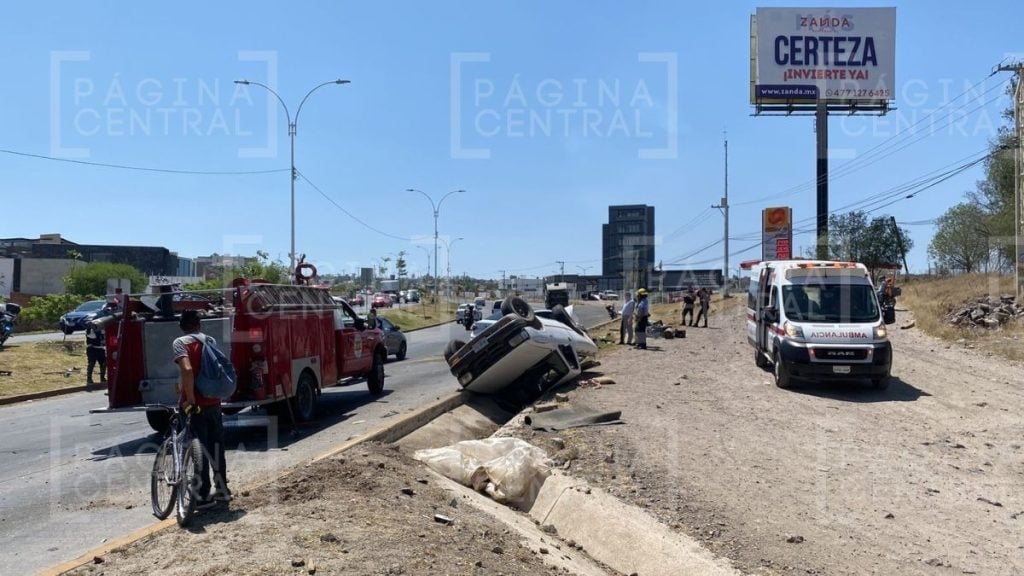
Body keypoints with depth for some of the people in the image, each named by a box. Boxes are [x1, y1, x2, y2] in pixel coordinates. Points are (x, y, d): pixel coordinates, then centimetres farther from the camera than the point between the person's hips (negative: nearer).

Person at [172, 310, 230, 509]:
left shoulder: (181, 343, -9)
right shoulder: (210, 341, 10)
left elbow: (187, 370, -24)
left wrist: (191, 400, -22)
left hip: (194, 404, -6)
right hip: (214, 402, 6)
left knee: (198, 451, 2)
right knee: (216, 447, 16)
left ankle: (204, 496, 7)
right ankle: (222, 490, 24)